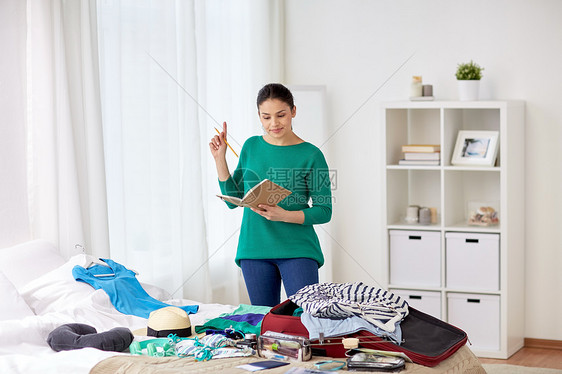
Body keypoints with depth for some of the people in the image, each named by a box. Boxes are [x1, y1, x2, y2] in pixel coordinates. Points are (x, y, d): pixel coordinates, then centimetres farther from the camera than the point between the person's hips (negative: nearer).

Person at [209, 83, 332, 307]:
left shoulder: (311, 155, -4)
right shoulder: (251, 147, 9)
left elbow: (324, 211, -4)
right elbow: (233, 200, 12)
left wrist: (284, 215, -19)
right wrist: (220, 159, 3)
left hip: (297, 250, -3)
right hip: (254, 249, 4)